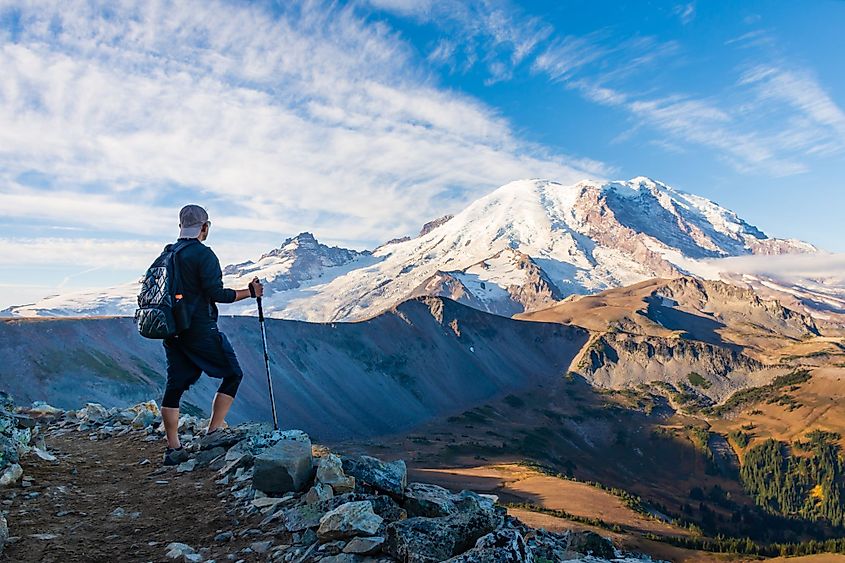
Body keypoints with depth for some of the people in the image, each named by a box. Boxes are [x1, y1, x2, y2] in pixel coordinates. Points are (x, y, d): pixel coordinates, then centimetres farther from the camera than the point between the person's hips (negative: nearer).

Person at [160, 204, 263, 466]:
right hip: (201, 329, -8)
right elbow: (216, 293, -18)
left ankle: (173, 448, 12)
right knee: (232, 374, 7)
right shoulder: (203, 253, -12)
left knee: (175, 385, 9)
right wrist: (250, 292, -6)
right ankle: (214, 431, 4)